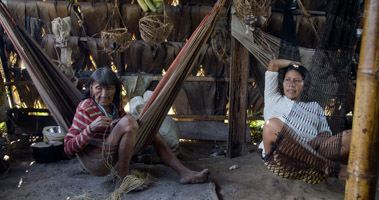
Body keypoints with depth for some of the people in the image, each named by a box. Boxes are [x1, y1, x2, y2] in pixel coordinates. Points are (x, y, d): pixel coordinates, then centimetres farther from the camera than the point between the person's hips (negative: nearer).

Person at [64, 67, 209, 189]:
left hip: (111, 159, 8)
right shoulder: (86, 108, -17)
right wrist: (91, 128, -33)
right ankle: (122, 179, -16)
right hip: (95, 165, -8)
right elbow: (68, 149, -19)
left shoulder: (115, 105, 4)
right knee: (128, 121, -25)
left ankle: (184, 173, 5)